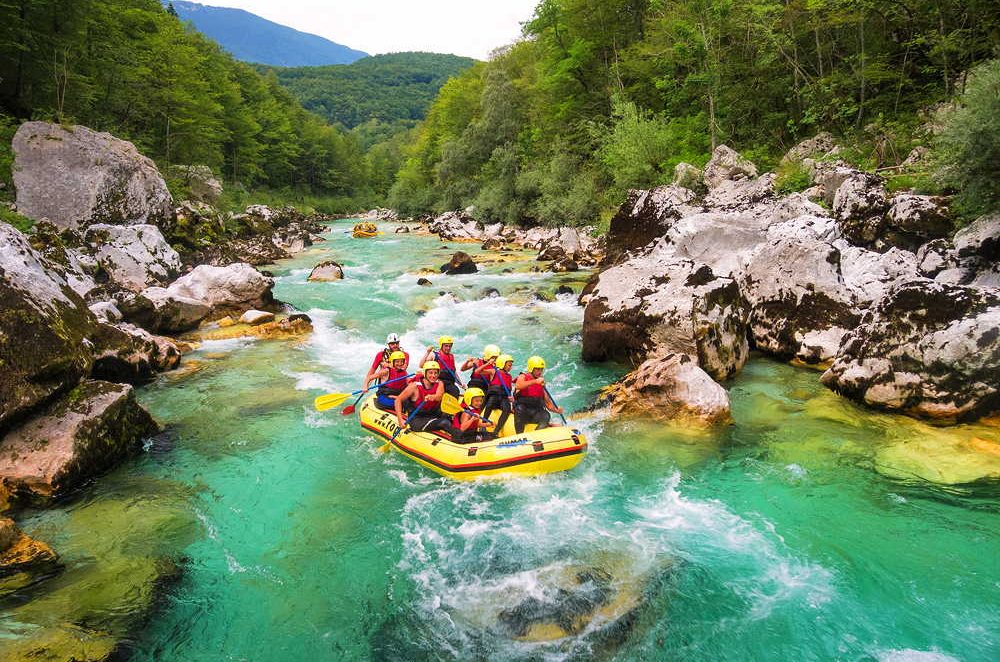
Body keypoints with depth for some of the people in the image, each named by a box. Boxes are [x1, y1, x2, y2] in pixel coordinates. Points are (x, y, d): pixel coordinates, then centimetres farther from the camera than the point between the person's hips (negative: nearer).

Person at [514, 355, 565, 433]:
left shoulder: (541, 383, 17)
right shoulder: (523, 377, 5)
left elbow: (548, 403, 17)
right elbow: (518, 386, -21)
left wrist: (556, 410, -4)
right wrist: (535, 381, -30)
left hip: (536, 413, 4)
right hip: (522, 412, -4)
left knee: (546, 416, -25)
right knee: (520, 408, -35)